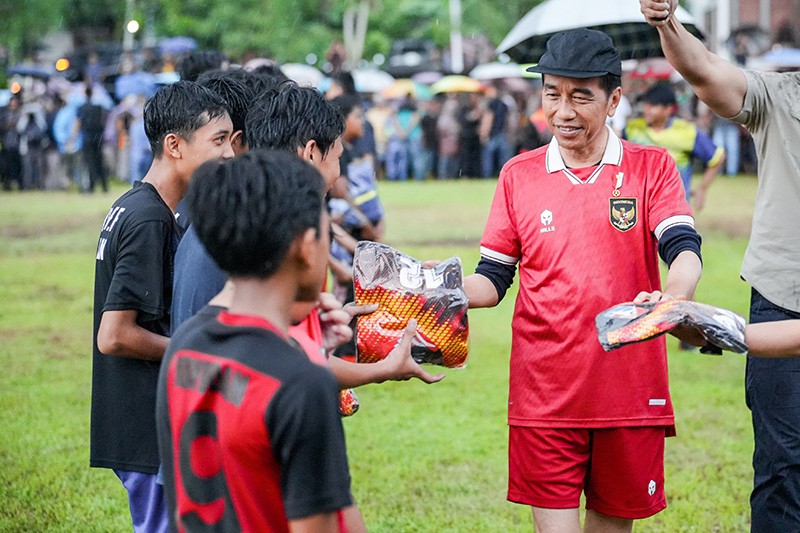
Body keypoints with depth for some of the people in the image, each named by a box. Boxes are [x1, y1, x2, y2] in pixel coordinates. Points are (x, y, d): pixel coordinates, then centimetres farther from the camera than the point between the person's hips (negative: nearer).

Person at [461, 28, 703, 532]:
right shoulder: (519, 175, 6)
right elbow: (492, 280, 8)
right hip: (544, 392, 0)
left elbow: (685, 251, -11)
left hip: (630, 391, 0)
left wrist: (671, 299, -34)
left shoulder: (652, 167, 2)